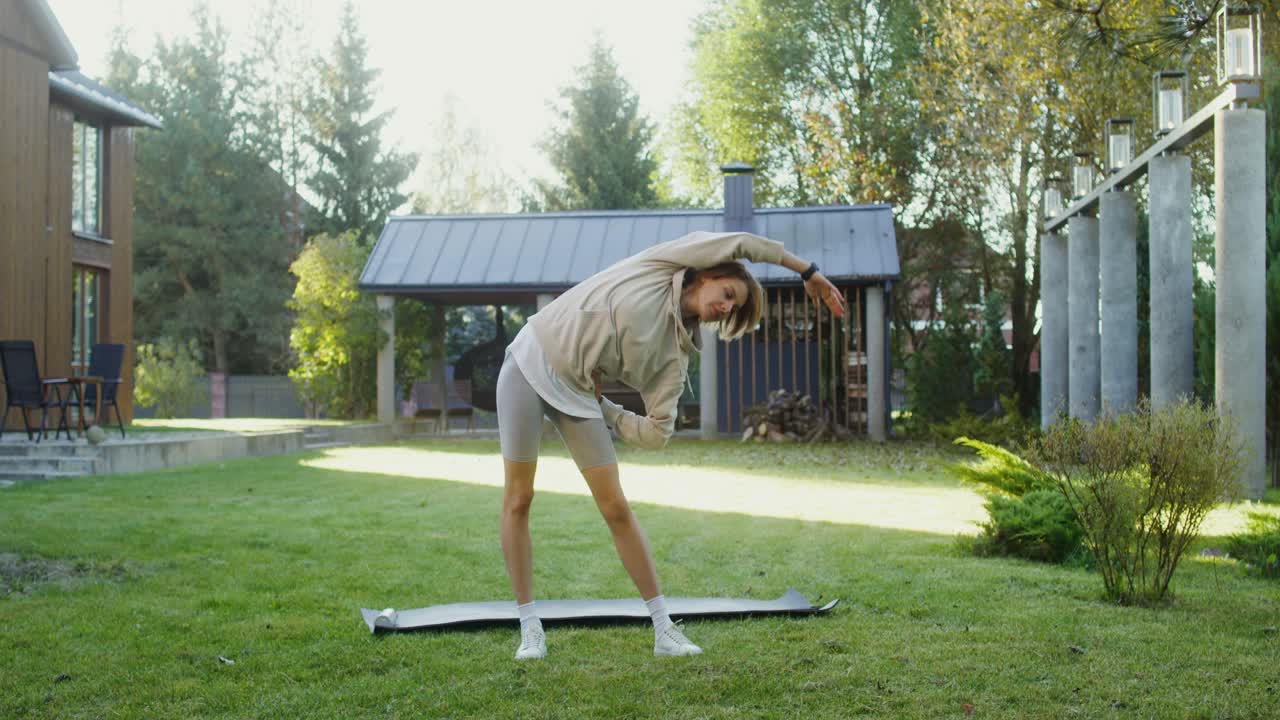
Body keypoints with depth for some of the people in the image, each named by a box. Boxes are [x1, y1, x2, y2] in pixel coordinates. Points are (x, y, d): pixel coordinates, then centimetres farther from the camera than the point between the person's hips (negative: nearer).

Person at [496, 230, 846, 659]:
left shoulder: (674, 357, 2)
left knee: (616, 508, -1)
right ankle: (529, 628, 7)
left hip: (578, 393, 4)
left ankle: (663, 630, 4)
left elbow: (654, 434, -2)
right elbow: (742, 245, -8)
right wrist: (807, 270, -4)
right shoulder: (661, 265, -4)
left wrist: (603, 409, -8)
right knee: (519, 499, -3)